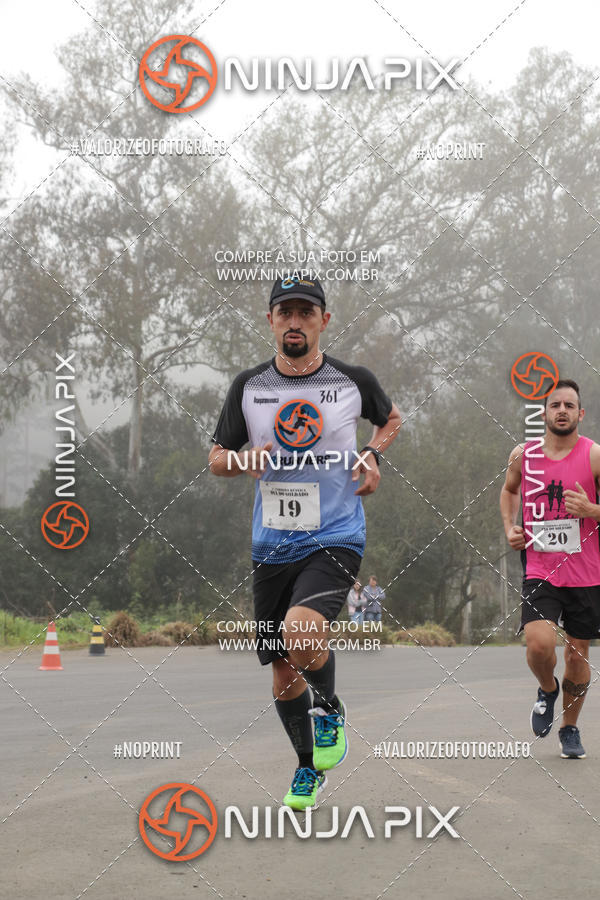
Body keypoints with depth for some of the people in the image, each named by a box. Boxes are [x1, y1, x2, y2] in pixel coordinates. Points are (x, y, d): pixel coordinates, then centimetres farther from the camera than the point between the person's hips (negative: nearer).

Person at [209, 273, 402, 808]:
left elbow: (391, 418, 20)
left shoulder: (354, 381, -1)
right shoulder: (248, 387, 2)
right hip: (273, 544, 3)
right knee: (282, 669, 10)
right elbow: (216, 459, 11)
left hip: (336, 538, -3)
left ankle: (330, 711, 3)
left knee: (301, 632, -29)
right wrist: (243, 458, -11)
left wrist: (373, 455, 1)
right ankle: (309, 767, 34)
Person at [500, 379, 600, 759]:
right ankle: (548, 689, 15)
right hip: (540, 571, 1)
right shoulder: (523, 455, 2)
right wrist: (509, 527, 9)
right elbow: (509, 490, 24)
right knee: (539, 645, -20)